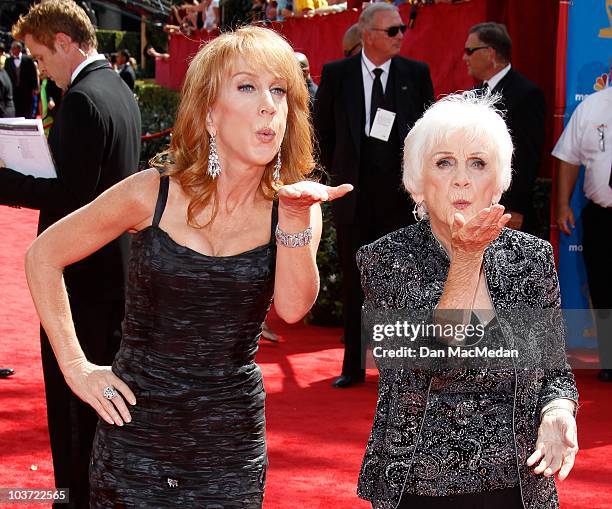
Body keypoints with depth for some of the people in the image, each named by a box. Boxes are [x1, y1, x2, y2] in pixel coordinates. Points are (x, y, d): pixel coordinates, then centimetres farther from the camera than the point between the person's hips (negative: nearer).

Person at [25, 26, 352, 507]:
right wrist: (75, 365, -4)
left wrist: (296, 216, -30)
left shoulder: (291, 205, -2)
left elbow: (292, 307, -17)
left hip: (233, 441, 2)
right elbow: (44, 256, 1)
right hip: (138, 427, -2)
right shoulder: (152, 194, -8)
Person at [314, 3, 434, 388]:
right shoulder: (337, 74, 0)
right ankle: (354, 366, 17)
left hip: (401, 194, 0)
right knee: (355, 284, 8)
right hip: (354, 194, 0)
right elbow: (322, 129, 10)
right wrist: (337, 172, 9)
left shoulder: (416, 74, 1)